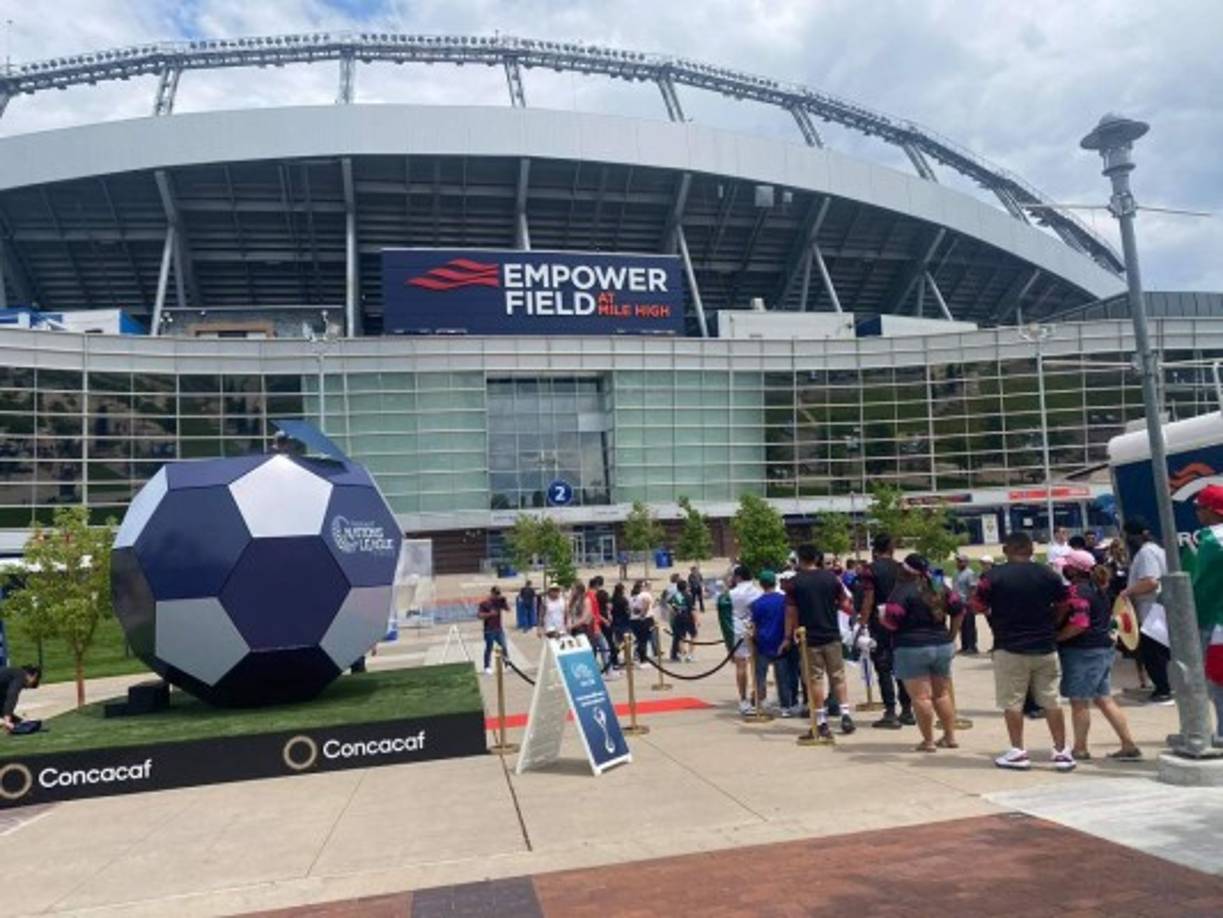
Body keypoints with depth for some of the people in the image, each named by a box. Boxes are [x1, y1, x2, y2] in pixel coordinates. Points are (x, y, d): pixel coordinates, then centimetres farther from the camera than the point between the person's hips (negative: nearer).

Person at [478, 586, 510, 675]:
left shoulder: (499, 602, 4)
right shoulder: (484, 604, -11)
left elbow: (508, 609, 8)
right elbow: (479, 615, -15)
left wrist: (504, 601, -8)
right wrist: (489, 614, -24)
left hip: (499, 629, 5)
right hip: (489, 631, -5)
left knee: (504, 647, 6)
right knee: (488, 649, 3)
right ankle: (487, 667, 13)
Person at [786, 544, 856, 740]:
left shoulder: (795, 582, -6)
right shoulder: (831, 577, 0)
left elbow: (791, 612, -6)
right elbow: (845, 603, 4)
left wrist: (788, 636, 2)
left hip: (809, 638, -2)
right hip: (832, 635, 2)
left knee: (815, 679, 3)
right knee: (838, 676, 13)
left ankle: (821, 722, 4)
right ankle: (846, 715, 9)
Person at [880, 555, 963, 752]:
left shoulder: (903, 590, -13)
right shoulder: (939, 588, 9)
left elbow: (891, 621, -19)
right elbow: (958, 609, 15)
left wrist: (881, 618, 2)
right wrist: (951, 634, 24)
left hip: (913, 648, -7)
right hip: (943, 645, 7)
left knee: (921, 697, -2)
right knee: (942, 694, 16)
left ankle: (928, 741, 1)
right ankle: (950, 736, 20)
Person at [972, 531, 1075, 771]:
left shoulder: (993, 576, -9)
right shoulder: (1049, 575, 1)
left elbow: (977, 607, -6)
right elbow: (1065, 604, 7)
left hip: (1009, 648, -3)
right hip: (1045, 647, 4)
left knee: (1012, 702, 6)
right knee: (1051, 701, 11)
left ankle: (1018, 752, 9)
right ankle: (1061, 752, 14)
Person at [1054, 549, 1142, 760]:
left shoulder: (1077, 590, -17)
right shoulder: (1096, 588, 14)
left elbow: (1079, 624, -25)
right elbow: (1107, 618, 24)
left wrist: (1055, 637, -16)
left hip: (1082, 652, -10)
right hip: (1102, 648, 10)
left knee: (1079, 702, 1)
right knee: (1104, 700, 14)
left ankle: (1080, 749, 10)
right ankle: (1129, 745, 14)